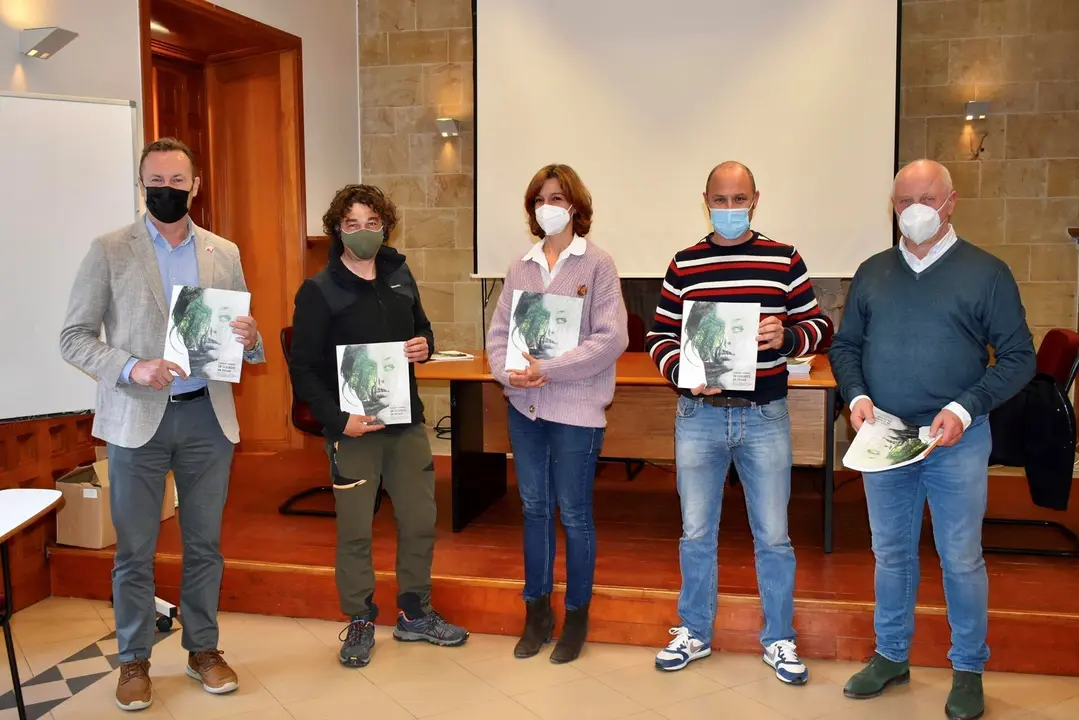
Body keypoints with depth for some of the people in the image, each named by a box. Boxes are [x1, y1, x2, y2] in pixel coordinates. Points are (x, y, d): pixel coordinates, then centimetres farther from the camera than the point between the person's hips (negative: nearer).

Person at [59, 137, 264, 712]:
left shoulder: (224, 253, 7)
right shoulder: (109, 251, -1)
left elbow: (245, 343, 11)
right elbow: (74, 338, -3)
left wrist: (250, 341, -13)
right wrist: (131, 369, -19)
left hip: (208, 416, 2)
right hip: (138, 418, -2)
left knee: (204, 544, 11)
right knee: (134, 550, 7)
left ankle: (203, 648, 26)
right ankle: (134, 660, 22)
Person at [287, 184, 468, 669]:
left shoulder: (400, 276, 8)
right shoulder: (319, 291, -8)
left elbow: (421, 328, 21)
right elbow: (303, 369, -9)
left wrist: (424, 345, -4)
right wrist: (338, 420, -18)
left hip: (407, 422, 5)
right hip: (352, 428, -5)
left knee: (420, 520, 10)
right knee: (354, 530, 4)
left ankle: (414, 614, 28)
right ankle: (360, 623, 22)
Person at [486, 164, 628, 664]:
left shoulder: (597, 265, -6)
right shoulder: (520, 268, 7)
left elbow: (611, 338, -14)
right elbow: (498, 331, 7)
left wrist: (548, 370, -19)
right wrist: (507, 373, -13)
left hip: (575, 407, -4)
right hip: (524, 405, 4)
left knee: (573, 513, 5)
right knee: (534, 507, 13)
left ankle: (576, 616, 23)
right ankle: (537, 611, 28)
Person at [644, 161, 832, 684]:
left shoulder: (784, 260, 2)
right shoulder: (684, 266, 4)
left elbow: (820, 327, 5)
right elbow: (658, 337, 6)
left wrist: (786, 336, -16)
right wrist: (684, 372, -13)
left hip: (764, 416, -1)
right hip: (699, 414, 1)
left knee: (773, 535, 8)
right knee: (696, 532, 10)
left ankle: (779, 640, 25)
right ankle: (694, 632, 28)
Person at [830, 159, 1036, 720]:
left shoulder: (986, 273, -3)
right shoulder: (872, 273, 7)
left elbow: (1018, 357, -4)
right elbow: (845, 345, 11)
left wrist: (966, 408, -17)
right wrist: (856, 395, -8)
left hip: (956, 441, -3)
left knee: (961, 558, 7)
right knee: (890, 552, 15)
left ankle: (968, 671, 24)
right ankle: (891, 655, 31)